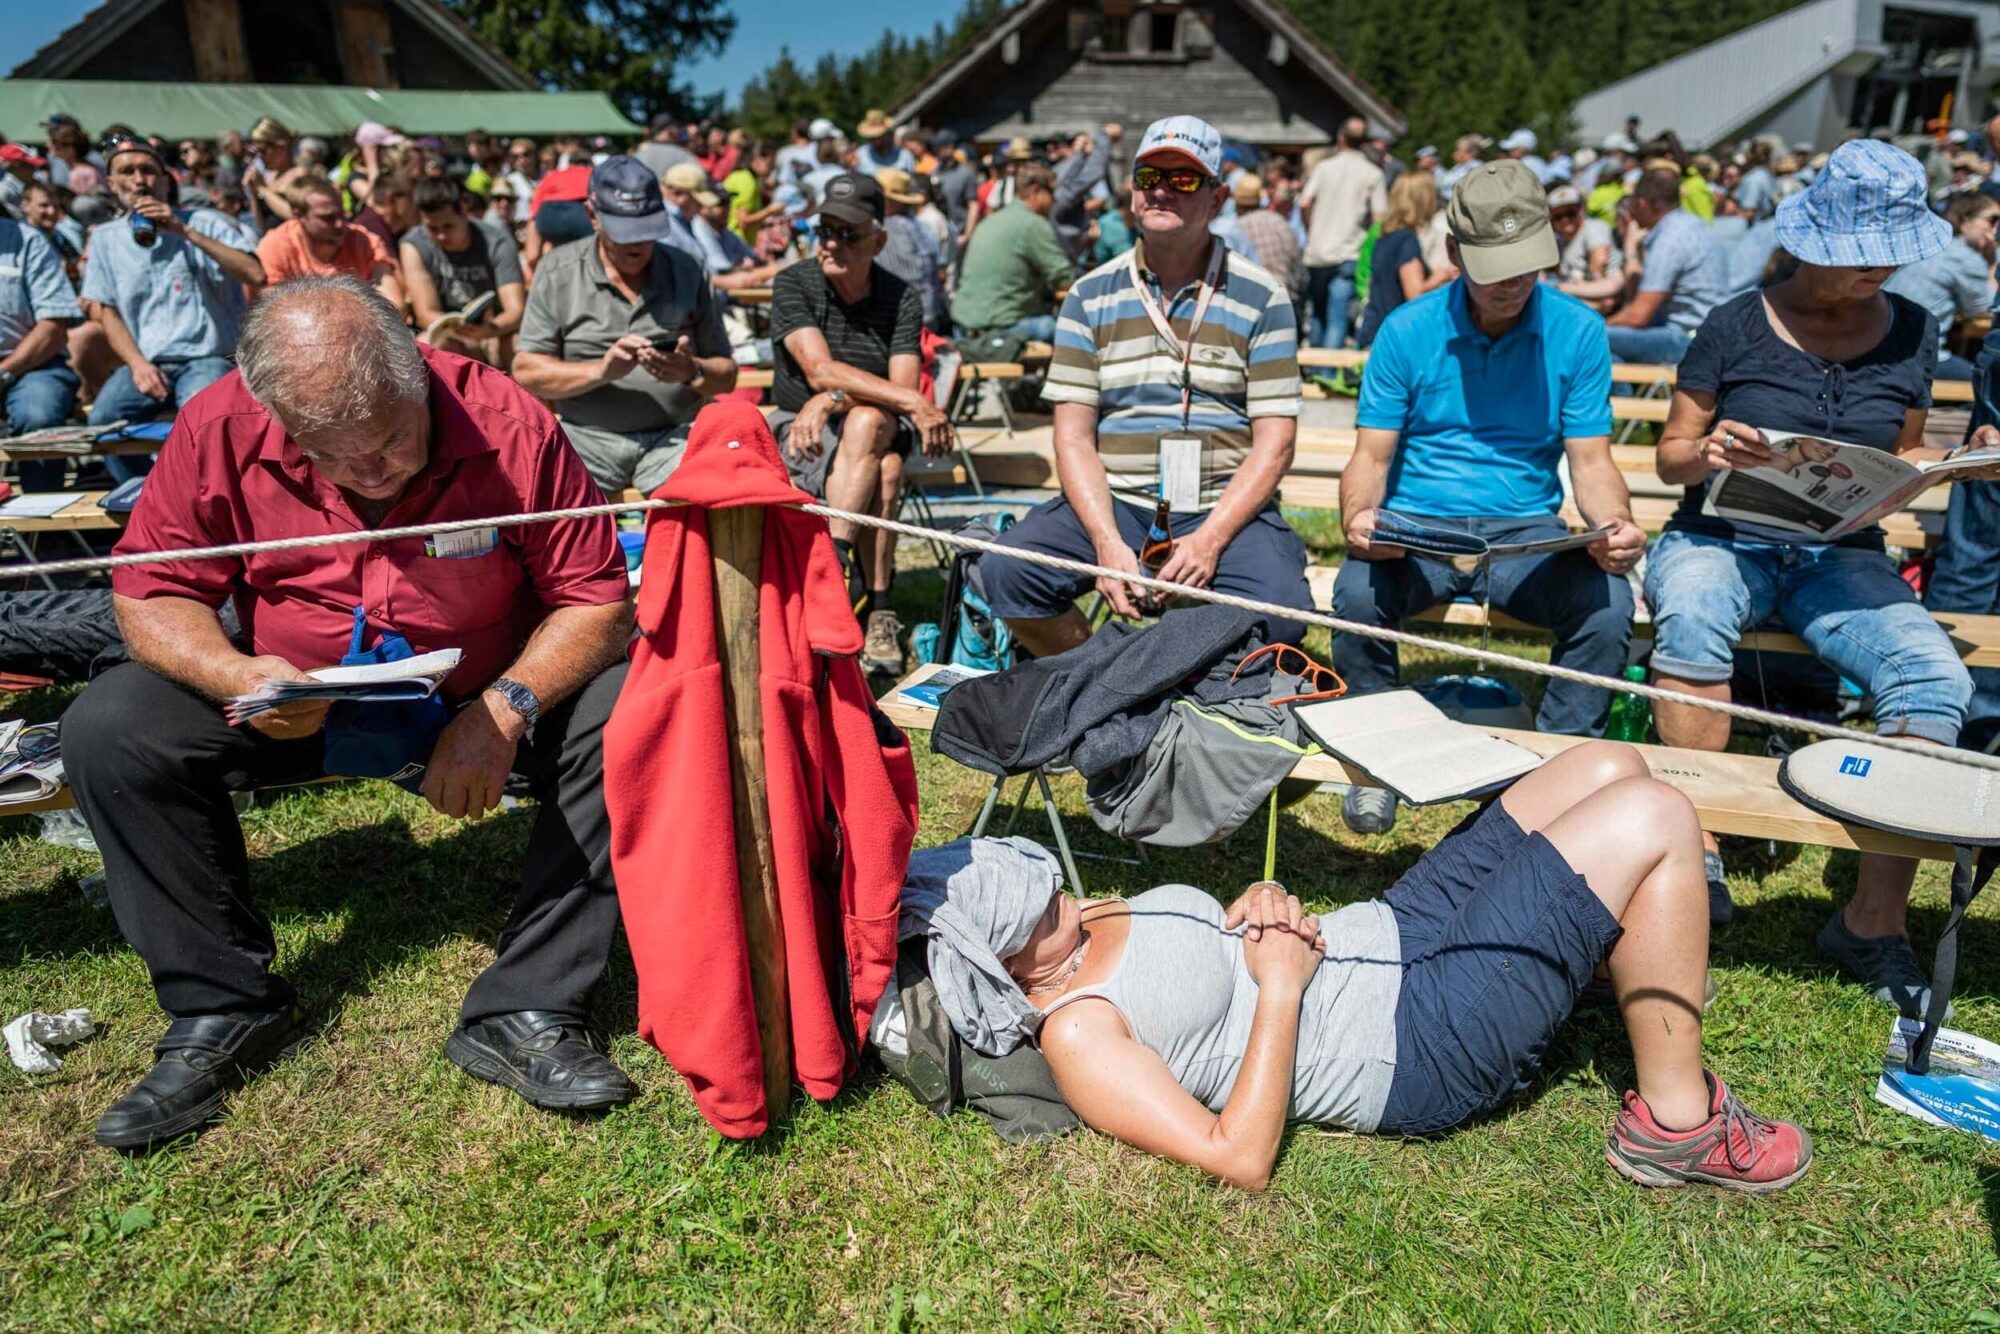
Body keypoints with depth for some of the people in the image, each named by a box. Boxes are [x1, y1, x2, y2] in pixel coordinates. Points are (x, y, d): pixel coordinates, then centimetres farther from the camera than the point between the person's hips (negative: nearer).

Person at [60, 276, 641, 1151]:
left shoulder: (510, 425, -21)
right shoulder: (222, 429, -16)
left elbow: (595, 601, -18)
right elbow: (150, 595, -7)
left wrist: (507, 708, -33)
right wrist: (234, 676, -28)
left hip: (483, 698, -2)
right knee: (108, 729, -19)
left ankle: (522, 1013, -17)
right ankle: (222, 1007, -2)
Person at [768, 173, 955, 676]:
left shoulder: (901, 299, 0)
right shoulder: (793, 285, -5)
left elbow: (901, 388, -10)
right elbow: (820, 370, -20)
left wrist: (831, 401, -26)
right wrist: (914, 402, -29)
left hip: (881, 430, 1)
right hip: (797, 431, -1)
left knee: (867, 422, -35)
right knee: (884, 470, -32)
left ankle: (835, 561, -40)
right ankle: (878, 610, -33)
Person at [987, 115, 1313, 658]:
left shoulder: (1261, 298, 5)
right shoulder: (1090, 297, 8)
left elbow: (1274, 442, -1)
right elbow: (1073, 436, 2)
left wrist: (1209, 538, -17)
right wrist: (1107, 543, -15)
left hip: (1226, 506, -1)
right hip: (1113, 502, 2)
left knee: (1279, 613, -31)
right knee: (1006, 569, -24)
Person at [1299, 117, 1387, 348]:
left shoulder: (1325, 167, 5)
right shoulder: (1373, 174, 0)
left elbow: (1304, 203, -3)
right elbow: (1380, 216, -7)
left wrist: (1311, 231, 12)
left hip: (1317, 251, 2)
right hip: (1349, 254, -2)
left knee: (1317, 315, 17)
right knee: (1337, 320, -6)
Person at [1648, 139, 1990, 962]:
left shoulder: (1912, 332, 11)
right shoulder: (1738, 325, 0)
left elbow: (1903, 457, 20)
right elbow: (1670, 457, 3)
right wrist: (1707, 454, -20)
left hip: (1841, 556, 3)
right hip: (1721, 539, -3)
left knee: (1935, 676, -27)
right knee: (1692, 618, -40)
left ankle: (1874, 921, -19)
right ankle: (1695, 856, -31)